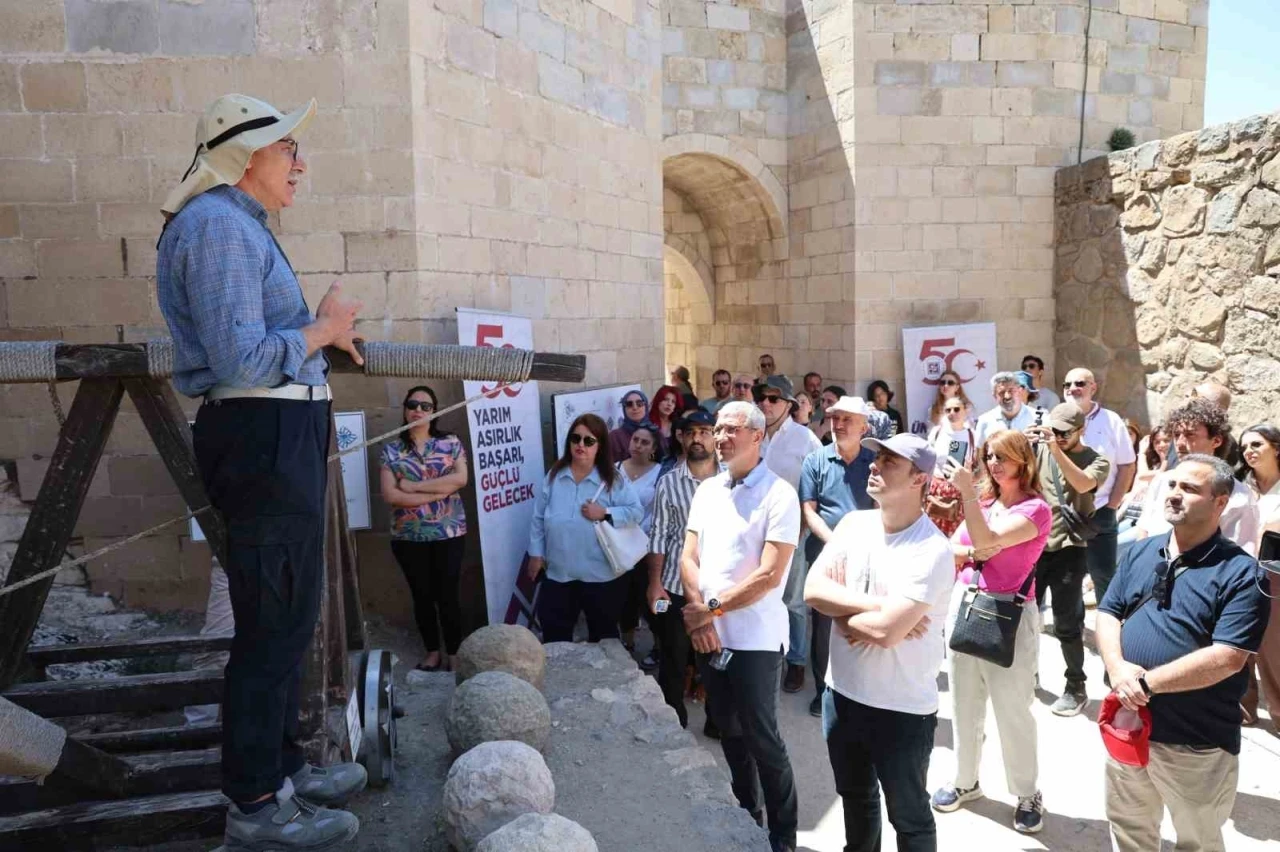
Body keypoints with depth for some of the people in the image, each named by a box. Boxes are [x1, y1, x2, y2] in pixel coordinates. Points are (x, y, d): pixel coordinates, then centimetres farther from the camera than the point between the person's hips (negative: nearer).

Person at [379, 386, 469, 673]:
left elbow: (460, 478, -12)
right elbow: (390, 495, -9)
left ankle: (454, 654, 15)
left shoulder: (451, 442, 2)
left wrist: (415, 486, -13)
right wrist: (437, 493, -14)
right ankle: (432, 652, 25)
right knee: (422, 596, 11)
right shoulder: (391, 449, 1)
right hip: (408, 537, 1)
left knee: (447, 595, 2)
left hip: (448, 533, -1)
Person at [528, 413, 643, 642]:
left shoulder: (614, 480, -6)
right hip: (558, 573, 3)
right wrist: (536, 553, 6)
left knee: (603, 635, 15)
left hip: (601, 575, -2)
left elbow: (636, 512, -10)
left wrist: (605, 514, -22)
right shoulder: (554, 476, 3)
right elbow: (539, 518, 8)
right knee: (554, 636, 11)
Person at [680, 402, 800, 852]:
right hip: (709, 637, 6)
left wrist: (712, 608, -14)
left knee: (762, 738, 5)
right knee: (729, 733, 19)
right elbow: (689, 556, 5)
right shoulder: (707, 490, 7)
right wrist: (698, 614, -11)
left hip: (754, 639, -6)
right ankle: (744, 815, 38)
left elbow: (770, 575, -18)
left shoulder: (779, 494, -12)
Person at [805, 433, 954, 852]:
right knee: (855, 800, 27)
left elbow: (885, 630, -29)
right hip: (842, 695, 6)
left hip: (903, 709, -6)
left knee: (909, 817, 16)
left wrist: (844, 615, -11)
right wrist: (876, 605, -20)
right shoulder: (853, 523, -2)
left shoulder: (932, 550, -22)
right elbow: (813, 589, -10)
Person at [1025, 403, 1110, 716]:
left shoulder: (1096, 460, -3)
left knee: (1066, 623, 1)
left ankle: (1076, 687, 17)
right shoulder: (1039, 450, 6)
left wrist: (1057, 449, -33)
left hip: (1068, 550, -4)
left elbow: (1083, 484, -25)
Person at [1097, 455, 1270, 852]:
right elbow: (1107, 613, 3)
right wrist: (1117, 668, -16)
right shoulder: (1141, 552, 3)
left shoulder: (1242, 573, -15)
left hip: (1197, 744, -5)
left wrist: (1146, 682, -21)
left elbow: (1226, 658, -23)